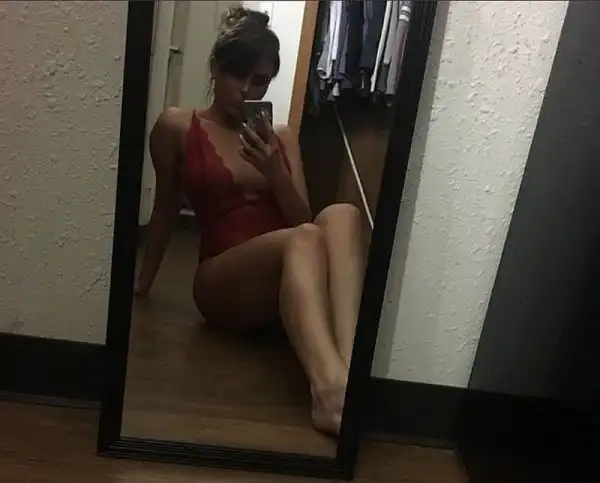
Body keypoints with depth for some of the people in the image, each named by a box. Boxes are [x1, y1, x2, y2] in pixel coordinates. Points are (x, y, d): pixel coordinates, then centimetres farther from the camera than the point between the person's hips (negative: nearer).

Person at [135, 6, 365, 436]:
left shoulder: (282, 138, 15)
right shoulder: (178, 127, 6)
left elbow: (303, 219, 7)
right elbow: (166, 209, 14)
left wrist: (274, 172, -10)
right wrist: (142, 284, 18)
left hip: (286, 284, 4)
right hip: (222, 284, -3)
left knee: (342, 215, -29)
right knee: (304, 238, -35)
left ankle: (350, 370, -48)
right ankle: (329, 387, -58)